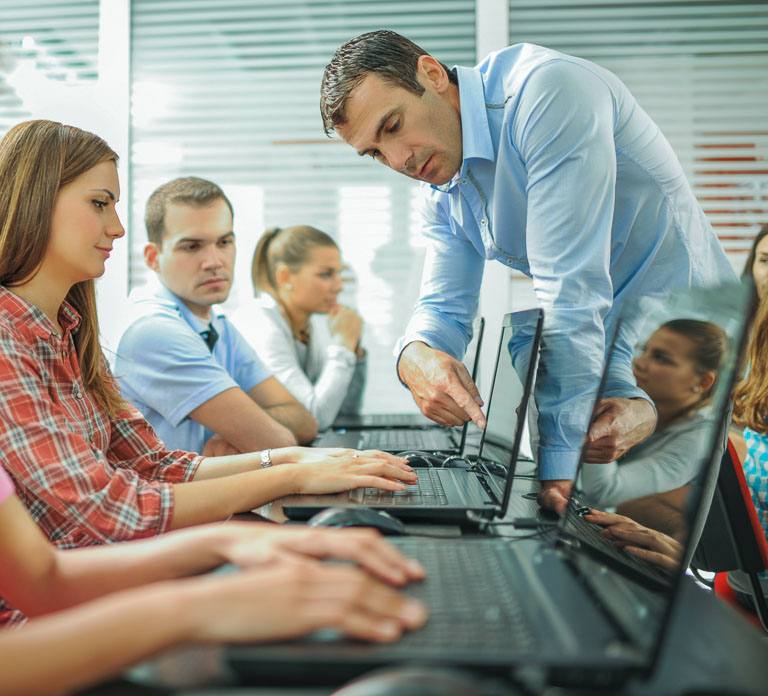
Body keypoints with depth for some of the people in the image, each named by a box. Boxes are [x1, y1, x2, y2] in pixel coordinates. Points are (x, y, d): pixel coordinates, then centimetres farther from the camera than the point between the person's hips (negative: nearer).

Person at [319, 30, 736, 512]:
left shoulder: (547, 91, -23)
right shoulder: (441, 193, 5)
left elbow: (569, 288, -29)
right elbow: (445, 307, 7)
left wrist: (557, 463, -28)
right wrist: (414, 354, -19)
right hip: (602, 358, 7)